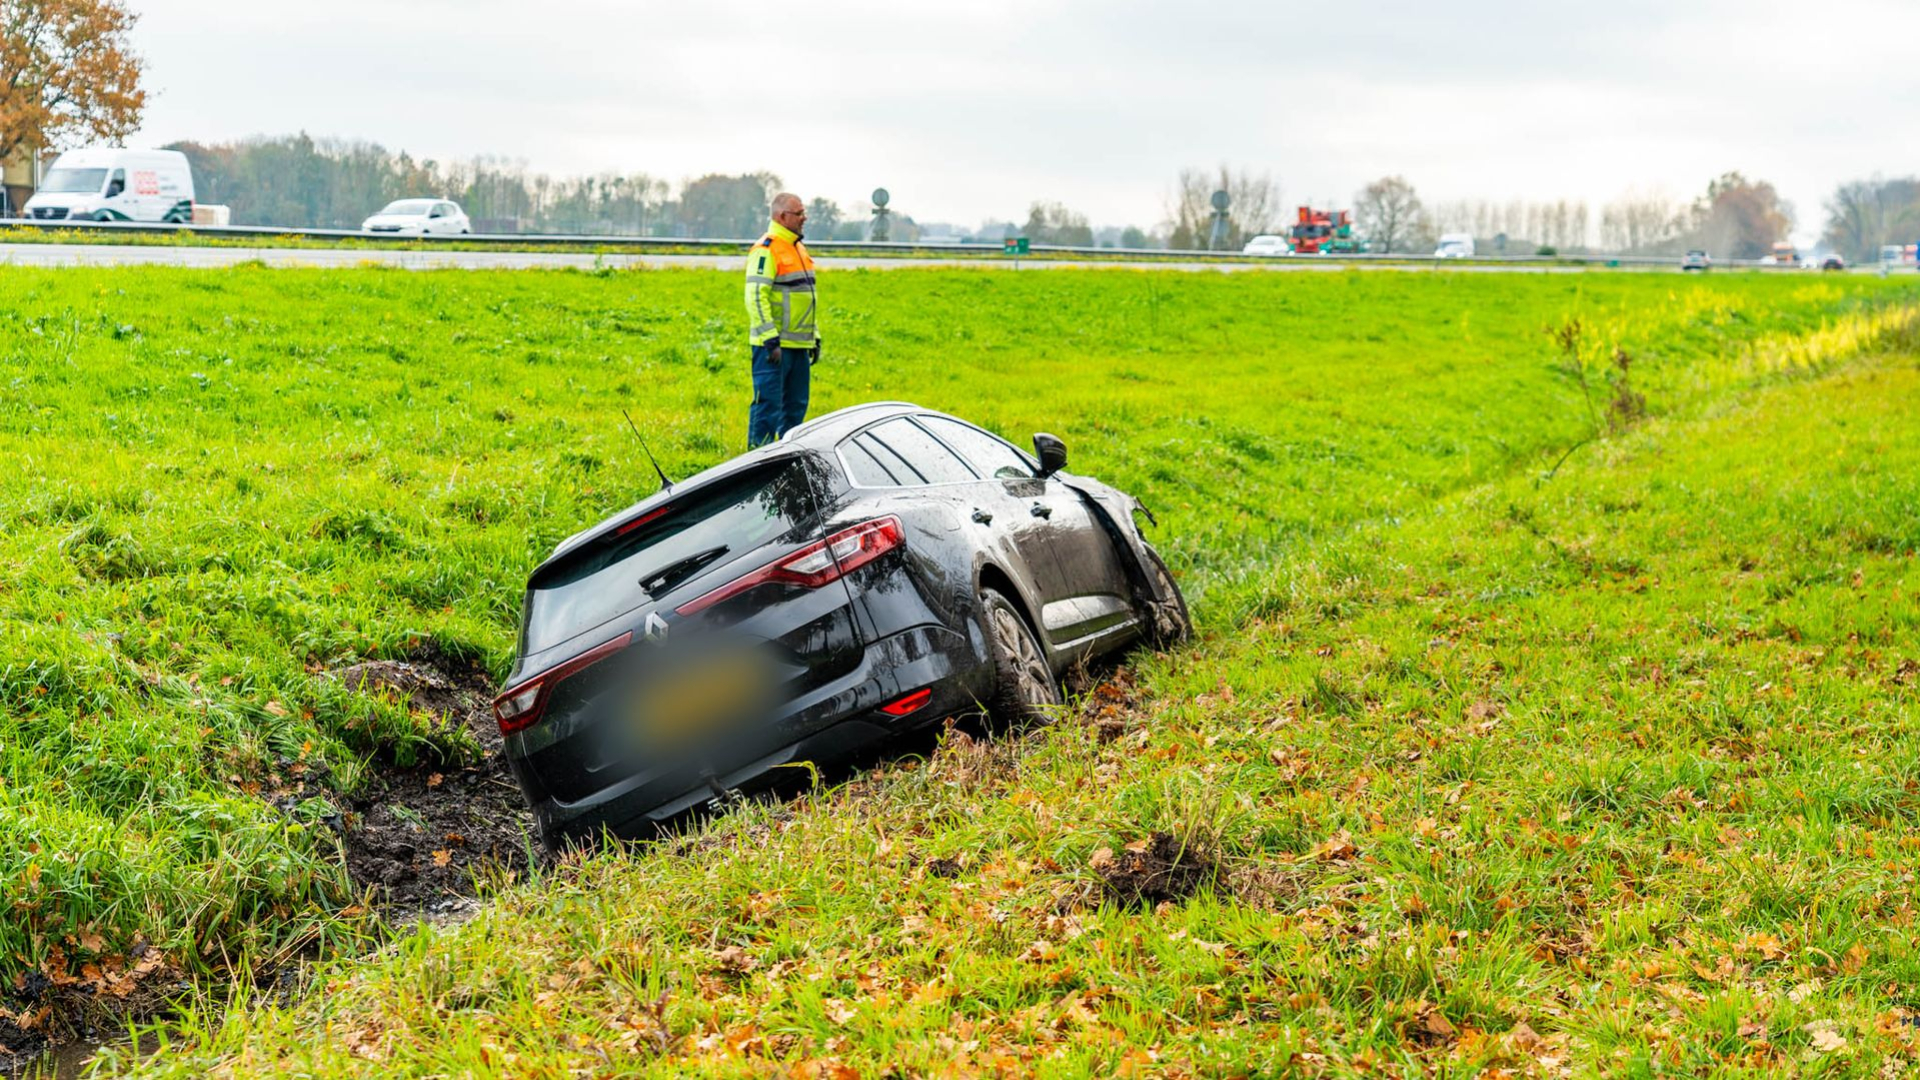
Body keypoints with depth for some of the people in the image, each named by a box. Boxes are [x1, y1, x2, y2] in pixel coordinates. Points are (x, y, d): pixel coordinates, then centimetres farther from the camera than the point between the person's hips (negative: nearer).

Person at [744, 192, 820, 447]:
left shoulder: (798, 248, 18)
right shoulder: (766, 250, -12)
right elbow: (756, 297, -19)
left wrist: (816, 337, 21)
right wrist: (770, 340, -23)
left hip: (799, 345, 9)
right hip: (774, 346, -9)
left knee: (796, 406, 12)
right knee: (768, 404, -7)